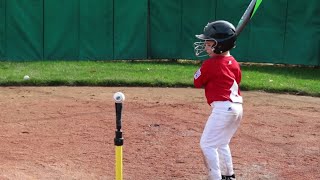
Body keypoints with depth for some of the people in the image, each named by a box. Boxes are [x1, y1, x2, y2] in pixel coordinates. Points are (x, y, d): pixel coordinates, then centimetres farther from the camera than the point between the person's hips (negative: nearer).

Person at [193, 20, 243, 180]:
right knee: (221, 143, 23)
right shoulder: (233, 62, 10)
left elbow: (197, 83, 0)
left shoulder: (209, 64, -12)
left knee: (207, 144, -2)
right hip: (237, 107, 9)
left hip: (223, 108, -9)